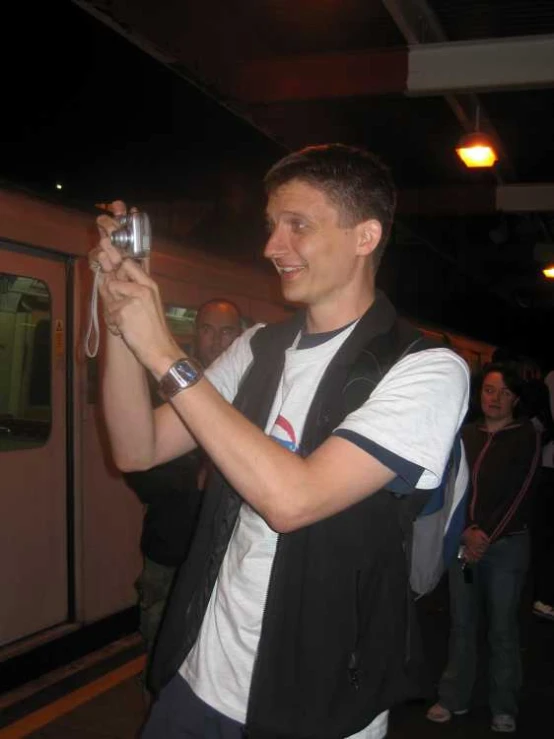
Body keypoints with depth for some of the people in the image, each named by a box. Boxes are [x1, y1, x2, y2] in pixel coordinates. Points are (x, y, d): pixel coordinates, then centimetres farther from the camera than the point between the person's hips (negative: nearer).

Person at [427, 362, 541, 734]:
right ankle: (454, 698, 21)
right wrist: (467, 532, -8)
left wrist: (487, 537, -12)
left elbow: (520, 495, -7)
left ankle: (504, 709, 14)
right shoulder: (466, 434, 10)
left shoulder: (526, 436, -1)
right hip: (462, 541, 3)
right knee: (461, 623, 9)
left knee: (502, 628, 2)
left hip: (507, 544, -3)